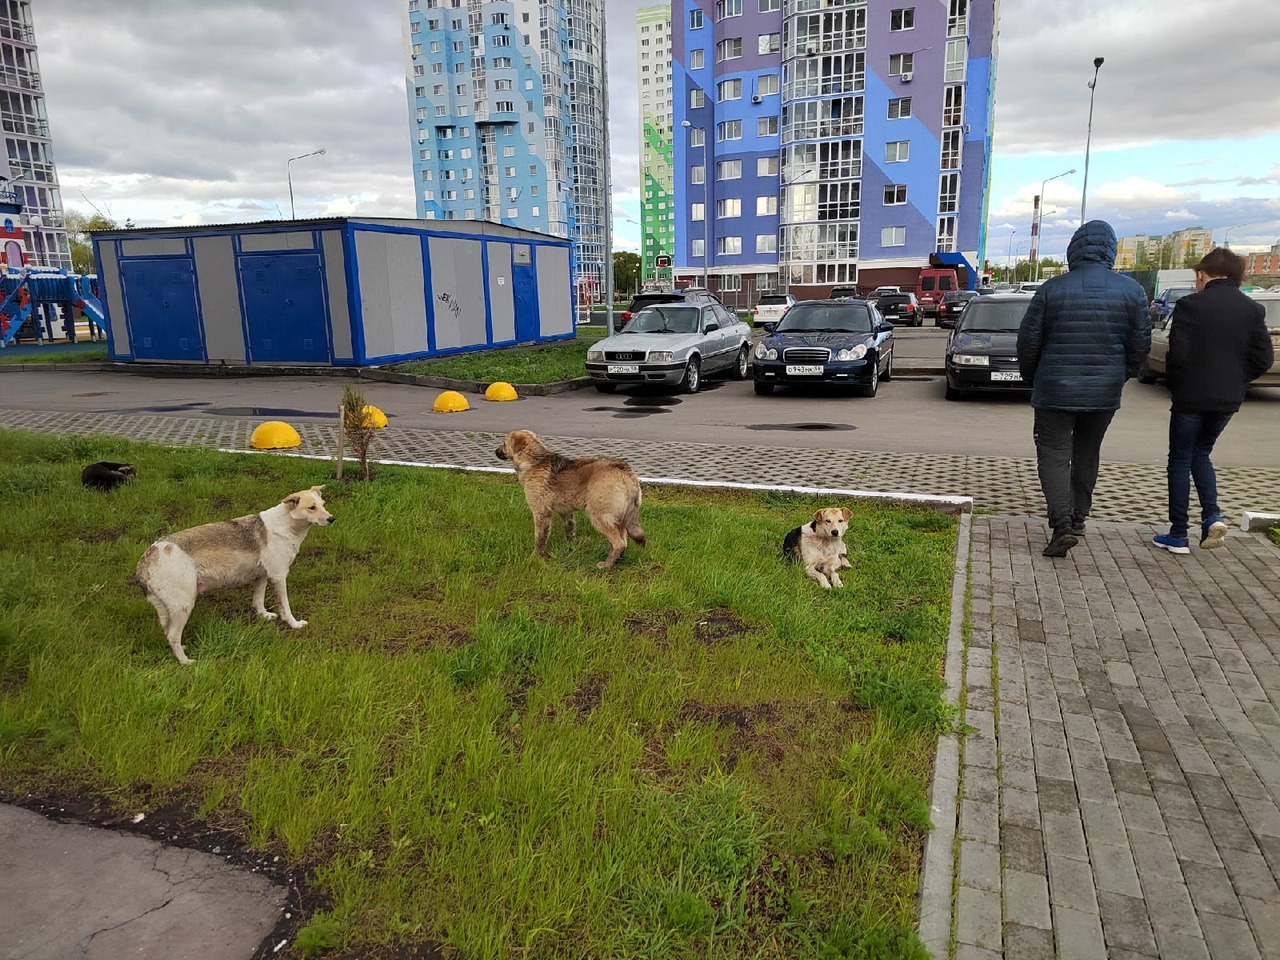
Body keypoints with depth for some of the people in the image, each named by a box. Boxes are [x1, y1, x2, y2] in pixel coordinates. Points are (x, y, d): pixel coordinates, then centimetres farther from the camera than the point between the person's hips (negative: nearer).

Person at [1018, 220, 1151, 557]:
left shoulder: (1052, 289, -9)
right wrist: (1121, 376, 20)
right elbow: (1141, 343, 3)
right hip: (1104, 392, 3)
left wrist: (1031, 378, 11)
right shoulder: (1131, 291, -1)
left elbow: (1028, 340, -6)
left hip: (1055, 391, -3)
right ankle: (1078, 520, 27)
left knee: (1054, 455, 0)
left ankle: (1062, 525, -14)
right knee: (1087, 455, 18)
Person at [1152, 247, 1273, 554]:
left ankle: (1178, 535, 8)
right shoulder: (1253, 310, 3)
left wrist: (1176, 386, 0)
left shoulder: (1191, 305, -12)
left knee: (1180, 460, 6)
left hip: (1191, 398, -5)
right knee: (1200, 453, 23)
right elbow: (1264, 358, 1)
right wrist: (1234, 381, 13)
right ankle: (1212, 516, 6)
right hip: (1228, 399, 5)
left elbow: (1178, 354, -16)